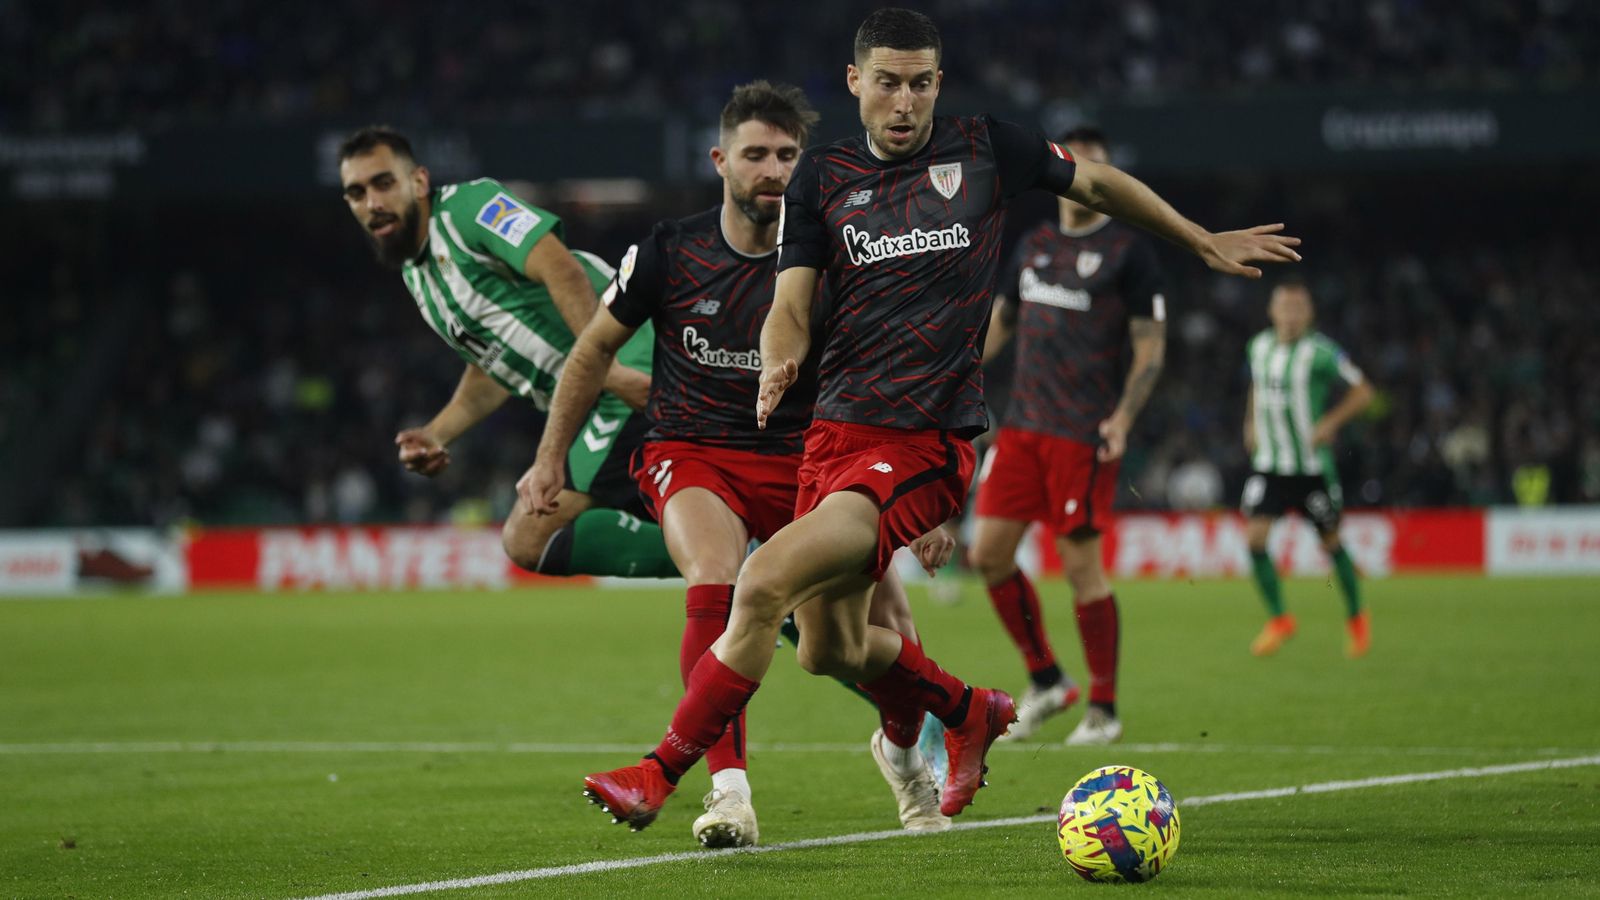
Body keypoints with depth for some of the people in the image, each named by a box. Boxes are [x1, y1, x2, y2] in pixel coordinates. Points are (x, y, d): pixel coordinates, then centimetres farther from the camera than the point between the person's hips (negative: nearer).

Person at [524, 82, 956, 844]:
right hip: (692, 454, -1)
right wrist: (551, 458, 12)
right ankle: (729, 793, -33)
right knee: (714, 589, -32)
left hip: (800, 458, 1)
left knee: (886, 619, -9)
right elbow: (594, 349, 9)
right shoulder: (670, 252, -7)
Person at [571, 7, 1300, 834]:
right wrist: (777, 364, -22)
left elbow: (1096, 182, 19)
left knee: (765, 582, -21)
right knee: (831, 649, 12)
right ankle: (969, 714, 41)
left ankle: (661, 775, -14)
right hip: (836, 430, 5)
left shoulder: (985, 151, 2)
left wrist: (1205, 242, 27)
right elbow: (792, 304, 1)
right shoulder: (822, 176, 7)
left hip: (927, 445, -5)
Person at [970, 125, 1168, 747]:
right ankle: (1044, 680, 16)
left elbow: (1151, 347, -5)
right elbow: (1000, 323, 24)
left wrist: (1122, 418, -17)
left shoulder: (1129, 249, -3)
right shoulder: (1033, 246, 14)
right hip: (1022, 426, 6)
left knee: (1081, 565, -6)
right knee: (989, 552, 0)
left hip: (1085, 434, -6)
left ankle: (1104, 709, 6)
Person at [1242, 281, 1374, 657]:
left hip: (1313, 467, -4)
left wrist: (1330, 423, -15)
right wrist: (1251, 423, 12)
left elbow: (1362, 391, -4)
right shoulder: (1259, 347, 4)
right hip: (1269, 465, 4)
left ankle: (1356, 617, 28)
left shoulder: (1320, 352, -11)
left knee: (1331, 541, 6)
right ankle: (1278, 619, 1)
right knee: (1254, 536, -13)